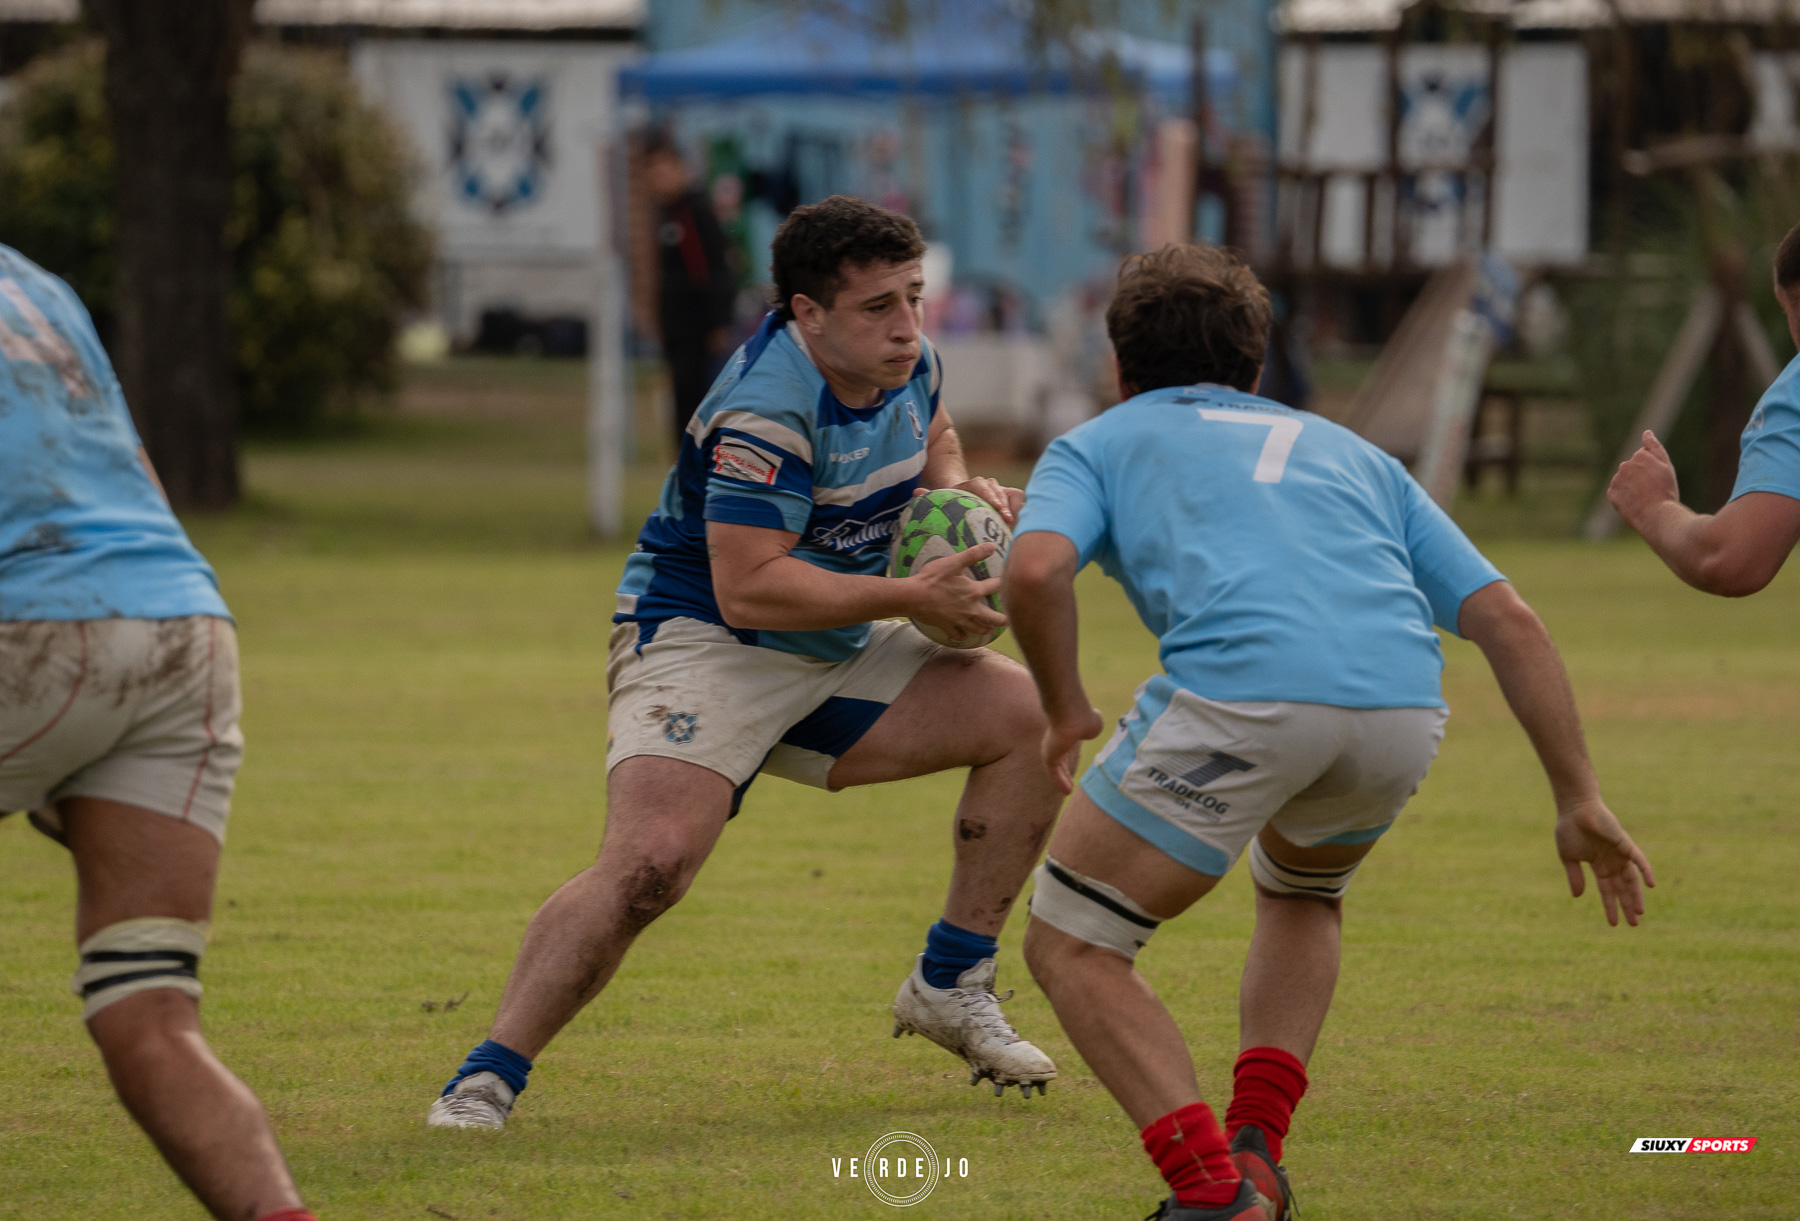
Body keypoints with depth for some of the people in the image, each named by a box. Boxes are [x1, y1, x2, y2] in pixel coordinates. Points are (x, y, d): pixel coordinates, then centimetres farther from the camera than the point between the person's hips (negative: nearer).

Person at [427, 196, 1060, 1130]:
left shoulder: (907, 365, 1)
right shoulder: (766, 411, -27)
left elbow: (929, 438, 27)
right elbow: (747, 588, -30)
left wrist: (959, 488, 3)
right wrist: (911, 597, -27)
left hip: (838, 651, 9)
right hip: (702, 642, -9)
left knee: (1030, 713, 1)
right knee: (649, 861, -29)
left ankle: (949, 988, 11)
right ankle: (484, 1082, -21)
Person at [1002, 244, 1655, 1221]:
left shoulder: (1096, 444, 25)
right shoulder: (1348, 453, 35)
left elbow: (1036, 570, 1)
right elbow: (1507, 619, 24)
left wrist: (1066, 711, 17)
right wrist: (1580, 800, 23)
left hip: (1240, 694, -4)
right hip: (1403, 712, 4)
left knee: (1069, 947, 12)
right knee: (1300, 893, 36)